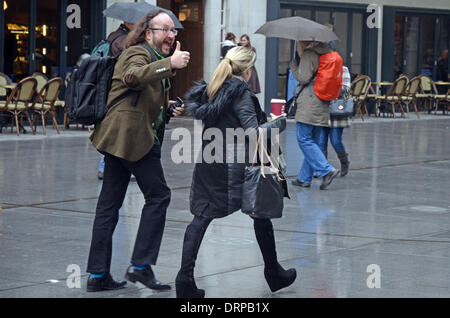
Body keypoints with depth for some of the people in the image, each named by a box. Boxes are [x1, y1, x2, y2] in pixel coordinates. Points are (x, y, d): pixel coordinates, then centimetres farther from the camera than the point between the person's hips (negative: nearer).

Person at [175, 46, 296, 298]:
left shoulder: (210, 90, 8)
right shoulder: (241, 94, -12)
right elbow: (253, 132, -15)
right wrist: (279, 124, -2)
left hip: (208, 162, 6)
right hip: (235, 165, -6)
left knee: (201, 217, 3)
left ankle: (186, 277, -10)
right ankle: (274, 273, 24)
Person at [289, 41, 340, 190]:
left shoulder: (308, 54, -9)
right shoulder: (324, 53, 15)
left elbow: (303, 78, -11)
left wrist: (293, 65, 3)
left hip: (309, 102, -8)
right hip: (322, 105, 8)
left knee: (304, 139, -6)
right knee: (312, 141, 11)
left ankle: (327, 170, -15)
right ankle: (304, 178, 14)